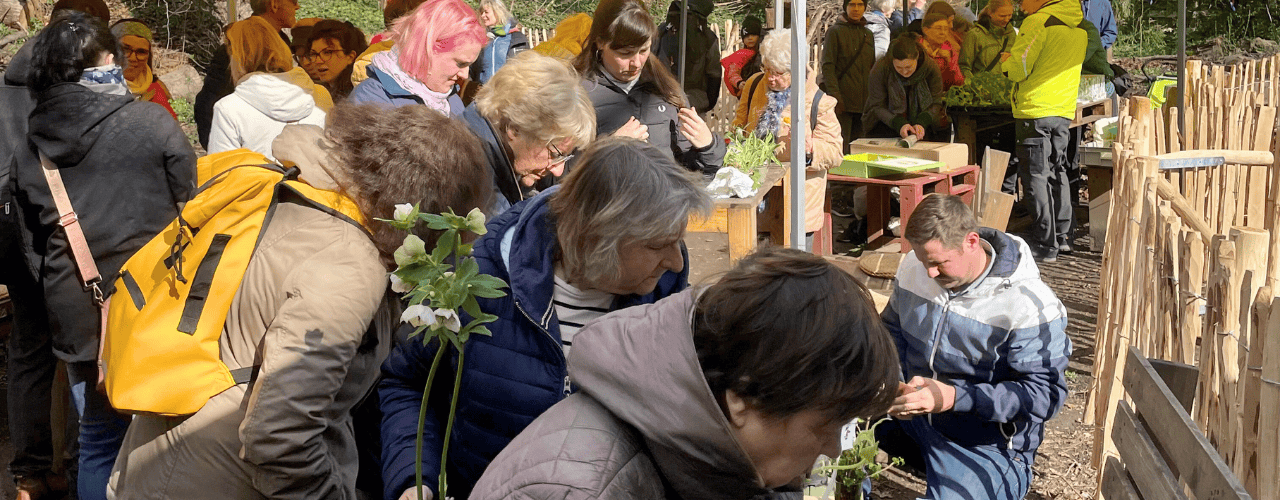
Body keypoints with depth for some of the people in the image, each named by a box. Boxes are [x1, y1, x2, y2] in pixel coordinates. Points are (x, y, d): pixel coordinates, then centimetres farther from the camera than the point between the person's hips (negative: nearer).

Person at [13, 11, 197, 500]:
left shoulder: (29, 147, 4)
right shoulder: (154, 122, -10)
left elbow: (33, 245, 11)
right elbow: (191, 209, -4)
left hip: (76, 317, 4)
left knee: (99, 440, 15)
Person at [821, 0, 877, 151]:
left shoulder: (868, 34, 18)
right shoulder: (835, 31, 1)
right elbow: (827, 66, -7)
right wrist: (835, 96, -17)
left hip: (864, 102, 5)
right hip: (844, 99, -5)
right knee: (841, 146, -9)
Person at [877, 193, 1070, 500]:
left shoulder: (1030, 307, -22)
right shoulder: (914, 268, -3)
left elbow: (1045, 395, -23)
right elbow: (892, 329, 14)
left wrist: (953, 397, -33)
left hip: (988, 447, -6)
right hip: (912, 420, 6)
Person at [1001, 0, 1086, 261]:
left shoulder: (1038, 22, -13)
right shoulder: (1080, 27, 11)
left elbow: (1018, 69, -14)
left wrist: (1005, 63, 7)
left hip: (1035, 110, -7)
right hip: (1065, 109, 7)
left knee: (1036, 175, -2)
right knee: (1057, 171, 18)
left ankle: (1045, 245, -2)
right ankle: (1062, 235, 25)